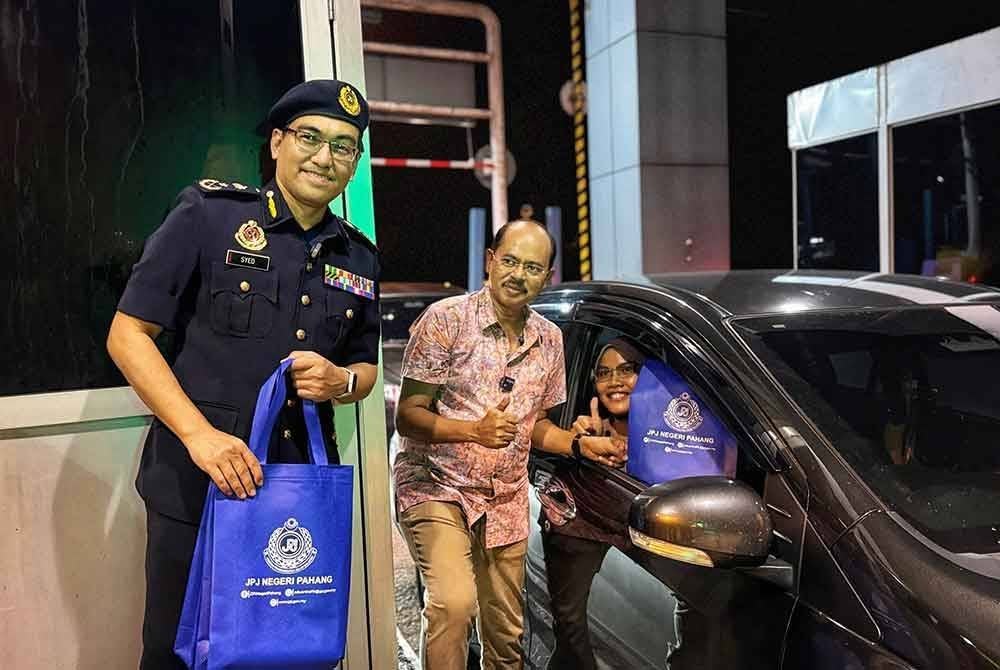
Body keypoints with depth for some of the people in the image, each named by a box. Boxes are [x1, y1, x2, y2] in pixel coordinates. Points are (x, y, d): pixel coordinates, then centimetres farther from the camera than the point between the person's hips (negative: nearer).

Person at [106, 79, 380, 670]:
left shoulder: (358, 258, 7)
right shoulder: (208, 215, -6)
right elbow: (128, 334, -7)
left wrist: (341, 381, -8)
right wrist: (199, 433, -18)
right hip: (196, 488, -3)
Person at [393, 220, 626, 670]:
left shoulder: (549, 340, 7)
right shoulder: (445, 320, -10)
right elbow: (406, 416, -12)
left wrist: (580, 445, -1)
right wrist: (475, 431, -26)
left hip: (506, 503, 5)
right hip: (435, 488, -5)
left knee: (506, 633, 12)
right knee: (454, 601, -26)